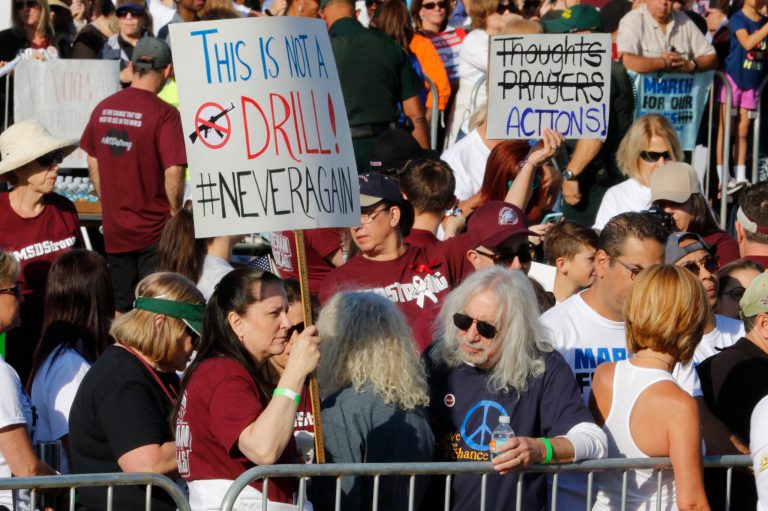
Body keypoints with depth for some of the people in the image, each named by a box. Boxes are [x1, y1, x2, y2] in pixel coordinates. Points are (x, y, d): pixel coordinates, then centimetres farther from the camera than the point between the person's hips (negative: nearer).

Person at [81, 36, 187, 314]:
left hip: (115, 228, 5)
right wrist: (176, 211, -5)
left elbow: (92, 161, 12)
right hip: (154, 228, -5)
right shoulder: (164, 114, -17)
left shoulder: (103, 108, 1)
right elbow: (174, 172, -22)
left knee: (119, 311, 14)